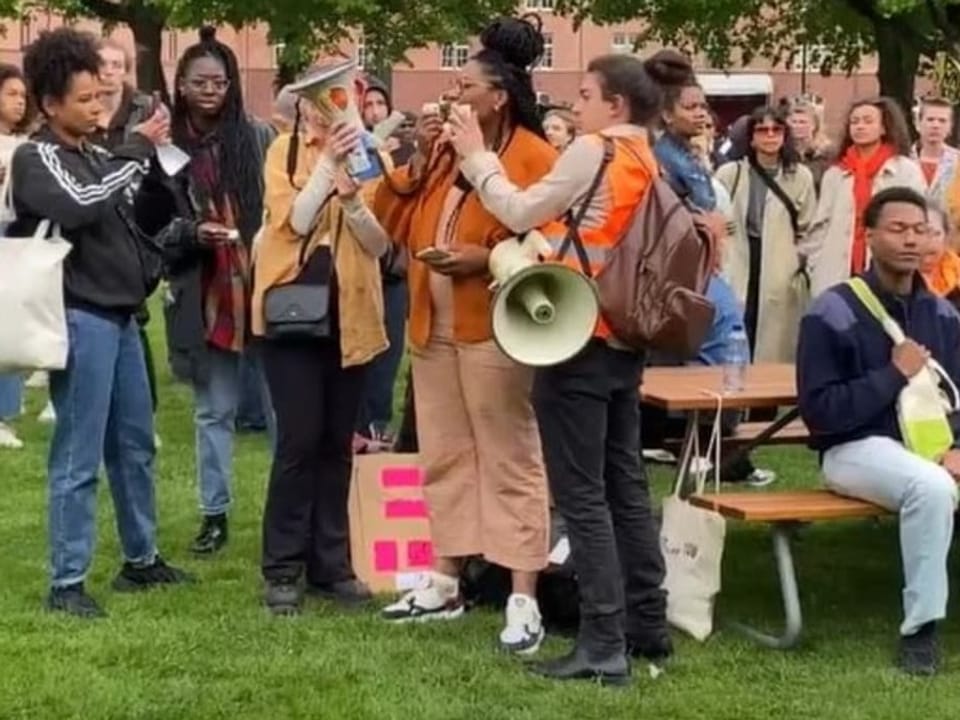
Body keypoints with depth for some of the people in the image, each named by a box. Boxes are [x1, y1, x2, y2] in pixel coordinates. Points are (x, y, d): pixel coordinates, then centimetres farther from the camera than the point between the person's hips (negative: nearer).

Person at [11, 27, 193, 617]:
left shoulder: (98, 156, 15)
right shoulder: (36, 159, -8)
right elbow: (80, 206, -26)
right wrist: (137, 150, -19)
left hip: (120, 316, 8)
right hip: (79, 320, -8)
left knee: (135, 445, 16)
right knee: (79, 456, -6)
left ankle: (142, 559, 29)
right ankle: (67, 583, 1)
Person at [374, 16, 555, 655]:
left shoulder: (536, 159, -10)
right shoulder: (444, 153, 14)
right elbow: (394, 222, 11)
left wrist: (487, 257, -23)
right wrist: (419, 160, 0)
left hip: (495, 331, -8)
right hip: (435, 328, 8)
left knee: (511, 463, -4)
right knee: (444, 457, 15)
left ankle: (524, 602, -2)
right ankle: (446, 583, 26)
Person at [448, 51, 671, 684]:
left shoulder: (593, 151, -12)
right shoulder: (646, 161, 10)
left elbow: (522, 214, -7)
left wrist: (477, 157, 4)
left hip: (578, 336, -8)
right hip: (624, 336, 8)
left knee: (581, 494, -5)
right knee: (626, 485, 14)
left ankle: (604, 644, -5)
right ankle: (648, 626, 20)